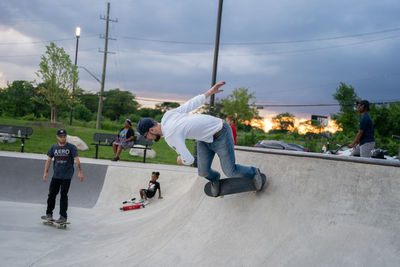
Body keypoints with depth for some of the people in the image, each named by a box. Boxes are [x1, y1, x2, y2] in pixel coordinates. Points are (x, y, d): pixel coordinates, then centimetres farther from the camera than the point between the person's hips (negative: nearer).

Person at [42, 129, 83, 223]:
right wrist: (45, 172, 0)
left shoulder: (71, 147, -3)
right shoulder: (53, 147, 7)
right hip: (56, 175, 4)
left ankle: (63, 216, 4)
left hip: (67, 176, -4)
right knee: (52, 194, 7)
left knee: (63, 195, -3)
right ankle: (49, 214, 20)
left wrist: (79, 172, -16)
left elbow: (76, 160, -8)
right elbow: (49, 160, 8)